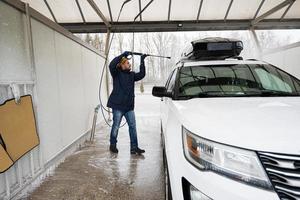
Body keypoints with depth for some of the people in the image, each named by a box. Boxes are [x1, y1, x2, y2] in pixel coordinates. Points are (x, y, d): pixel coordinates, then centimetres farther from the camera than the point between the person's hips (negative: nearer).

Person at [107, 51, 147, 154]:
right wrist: (122, 55, -17)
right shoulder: (117, 74, -3)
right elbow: (111, 65, -19)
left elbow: (141, 74, 10)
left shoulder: (132, 75, 15)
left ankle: (134, 147, 11)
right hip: (118, 105, -5)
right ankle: (113, 145, 24)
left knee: (133, 126, 3)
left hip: (129, 106, 6)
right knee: (116, 126, 5)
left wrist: (142, 61, 7)